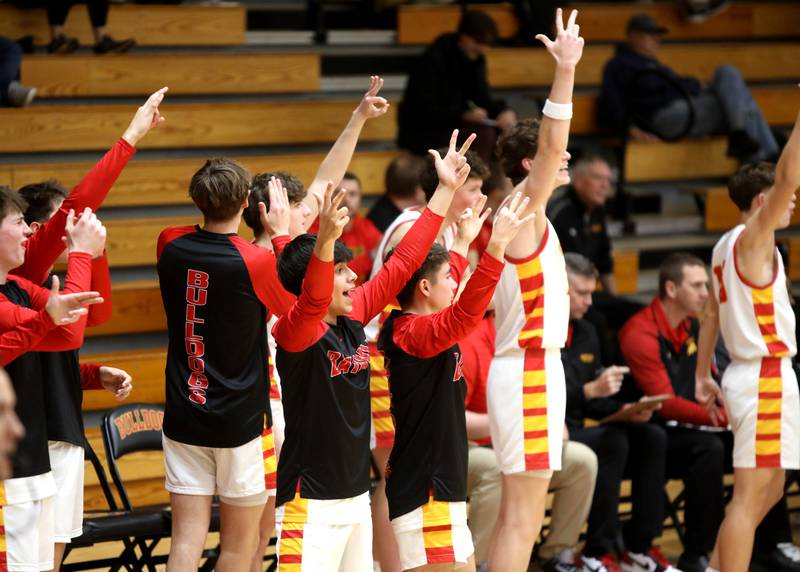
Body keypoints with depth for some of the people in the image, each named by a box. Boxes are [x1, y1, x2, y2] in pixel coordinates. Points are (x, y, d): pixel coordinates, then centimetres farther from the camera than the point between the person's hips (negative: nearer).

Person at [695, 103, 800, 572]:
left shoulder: (727, 246, 13)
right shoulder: (752, 238, -12)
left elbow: (712, 314, 17)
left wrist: (703, 376, 20)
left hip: (750, 373, 10)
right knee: (751, 497, -8)